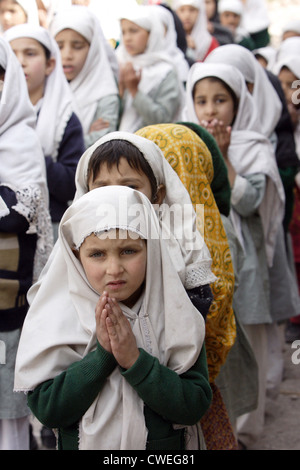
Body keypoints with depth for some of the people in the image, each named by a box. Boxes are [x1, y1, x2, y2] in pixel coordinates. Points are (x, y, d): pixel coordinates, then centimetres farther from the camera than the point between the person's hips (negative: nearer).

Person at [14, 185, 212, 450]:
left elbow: (196, 407, -18)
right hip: (84, 444, 0)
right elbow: (47, 410, -18)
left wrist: (134, 359, -27)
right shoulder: (59, 318, -14)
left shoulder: (176, 316, -13)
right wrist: (102, 354, -27)